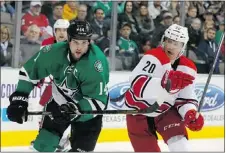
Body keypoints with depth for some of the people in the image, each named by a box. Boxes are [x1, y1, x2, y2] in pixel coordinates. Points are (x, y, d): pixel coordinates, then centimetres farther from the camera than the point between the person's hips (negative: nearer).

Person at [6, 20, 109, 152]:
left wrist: (74, 109, -42)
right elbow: (30, 71, -6)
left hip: (87, 110, -3)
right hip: (59, 102, 3)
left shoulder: (97, 62, -33)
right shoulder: (55, 52, -22)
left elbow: (98, 101, -30)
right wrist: (19, 98, -10)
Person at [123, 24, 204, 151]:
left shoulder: (188, 69, -8)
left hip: (166, 111, 4)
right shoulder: (153, 57, -26)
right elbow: (137, 85, -41)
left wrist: (191, 113, -25)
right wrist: (166, 82, -58)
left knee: (180, 146, -16)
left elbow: (186, 98, -1)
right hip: (139, 112, -4)